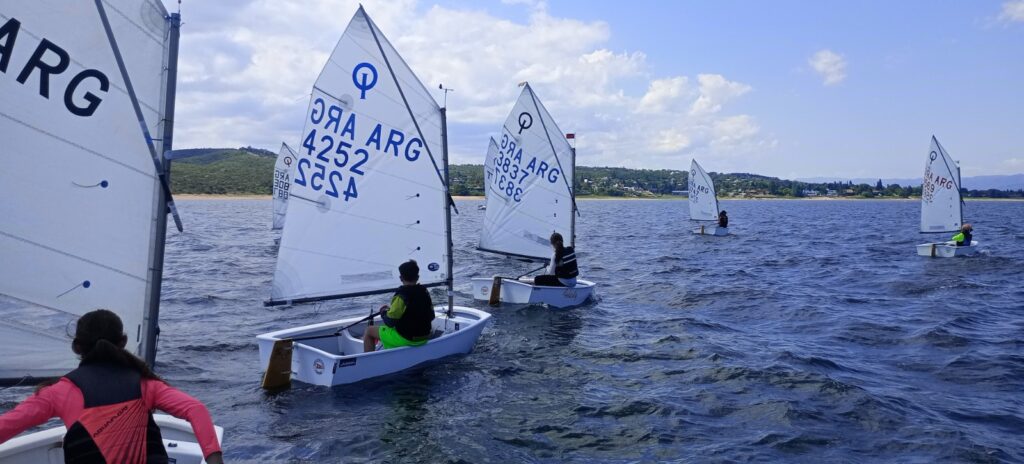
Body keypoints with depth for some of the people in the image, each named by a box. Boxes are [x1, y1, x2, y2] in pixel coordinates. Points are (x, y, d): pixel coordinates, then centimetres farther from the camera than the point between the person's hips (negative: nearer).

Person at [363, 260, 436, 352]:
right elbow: (431, 316, 8)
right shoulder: (425, 292, -2)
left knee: (369, 330, 10)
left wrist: (384, 312, 3)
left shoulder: (401, 296, -22)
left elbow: (390, 322, -18)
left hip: (405, 339, -7)